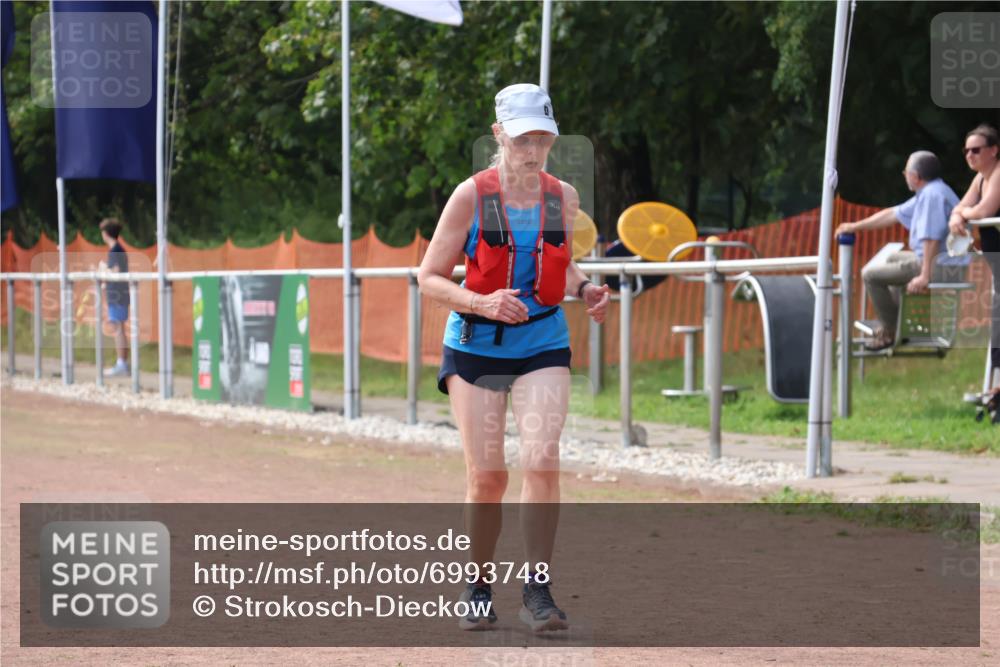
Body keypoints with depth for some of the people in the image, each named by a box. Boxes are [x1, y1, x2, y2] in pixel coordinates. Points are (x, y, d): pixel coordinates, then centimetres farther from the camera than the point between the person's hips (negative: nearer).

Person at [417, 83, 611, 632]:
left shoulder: (562, 197, 4)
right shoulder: (471, 196, -7)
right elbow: (429, 277, -4)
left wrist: (585, 290, 1)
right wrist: (482, 303, -20)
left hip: (543, 344, 2)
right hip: (475, 345, -2)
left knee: (542, 459, -18)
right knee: (486, 475, -4)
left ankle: (538, 591, -13)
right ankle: (478, 591, 17)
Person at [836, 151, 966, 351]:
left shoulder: (932, 195, -20)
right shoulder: (927, 192, 15)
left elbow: (932, 239, -29)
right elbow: (894, 214, 24)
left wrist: (924, 277, -30)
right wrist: (855, 227, 26)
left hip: (942, 268, -11)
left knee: (871, 274, -7)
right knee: (892, 259, 36)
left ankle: (889, 331, 5)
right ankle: (895, 322, 32)